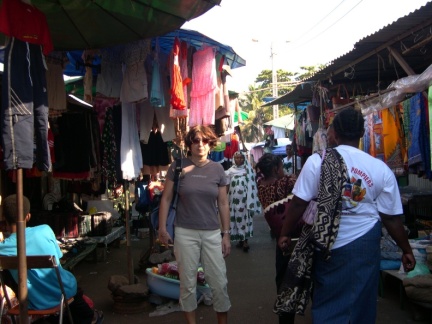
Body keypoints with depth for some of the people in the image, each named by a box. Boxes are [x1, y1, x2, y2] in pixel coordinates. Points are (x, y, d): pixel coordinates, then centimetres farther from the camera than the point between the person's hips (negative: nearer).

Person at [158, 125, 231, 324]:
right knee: (187, 283, 8)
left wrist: (226, 234, 5)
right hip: (185, 233, -1)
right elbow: (166, 199, 1)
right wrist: (162, 229, -4)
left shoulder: (217, 169, 3)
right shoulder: (178, 166, -3)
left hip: (212, 233, 2)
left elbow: (223, 204, 6)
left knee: (220, 282, 5)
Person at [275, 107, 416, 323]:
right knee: (362, 303, 17)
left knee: (328, 303, 14)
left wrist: (285, 233, 5)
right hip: (365, 244, 1)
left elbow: (298, 203, -9)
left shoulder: (317, 161, -10)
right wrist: (406, 250, 12)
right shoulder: (381, 169, -5)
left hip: (329, 244, -1)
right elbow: (391, 218, -1)